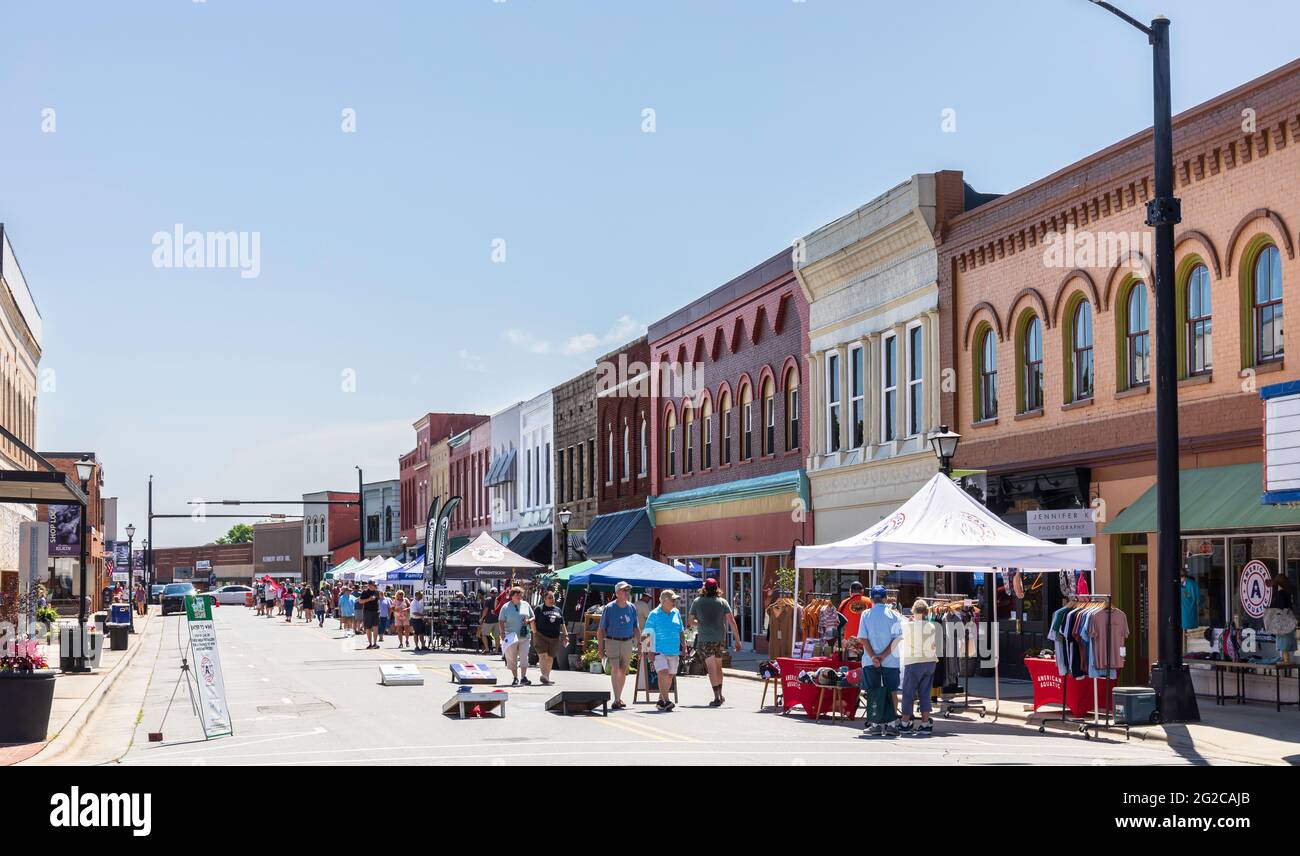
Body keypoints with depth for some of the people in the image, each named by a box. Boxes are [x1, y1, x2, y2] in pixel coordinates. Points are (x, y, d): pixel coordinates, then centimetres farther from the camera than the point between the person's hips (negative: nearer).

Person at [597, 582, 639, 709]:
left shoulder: (632, 608, 8)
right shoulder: (609, 609, -5)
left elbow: (635, 628, 15)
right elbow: (600, 630, -3)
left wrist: (636, 645, 9)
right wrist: (600, 648, -7)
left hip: (627, 642, 4)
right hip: (612, 641, -4)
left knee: (623, 670, 9)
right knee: (615, 669, -16)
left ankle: (619, 698, 23)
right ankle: (616, 700, -20)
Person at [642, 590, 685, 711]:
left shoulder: (676, 613, 12)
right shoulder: (654, 614, -4)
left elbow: (681, 631, 21)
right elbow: (648, 633, -5)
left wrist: (683, 644, 10)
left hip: (674, 650, 5)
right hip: (659, 650, -5)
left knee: (670, 675, 9)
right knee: (663, 673, -18)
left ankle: (660, 700, 22)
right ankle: (665, 701, -21)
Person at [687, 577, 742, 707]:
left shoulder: (697, 602, 2)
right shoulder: (722, 602, 3)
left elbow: (692, 622, 7)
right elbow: (731, 621, -1)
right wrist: (737, 640, 1)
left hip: (704, 639, -2)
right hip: (720, 638, 2)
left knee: (711, 667, -3)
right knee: (718, 666, 17)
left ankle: (717, 697, -11)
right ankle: (720, 695, 22)